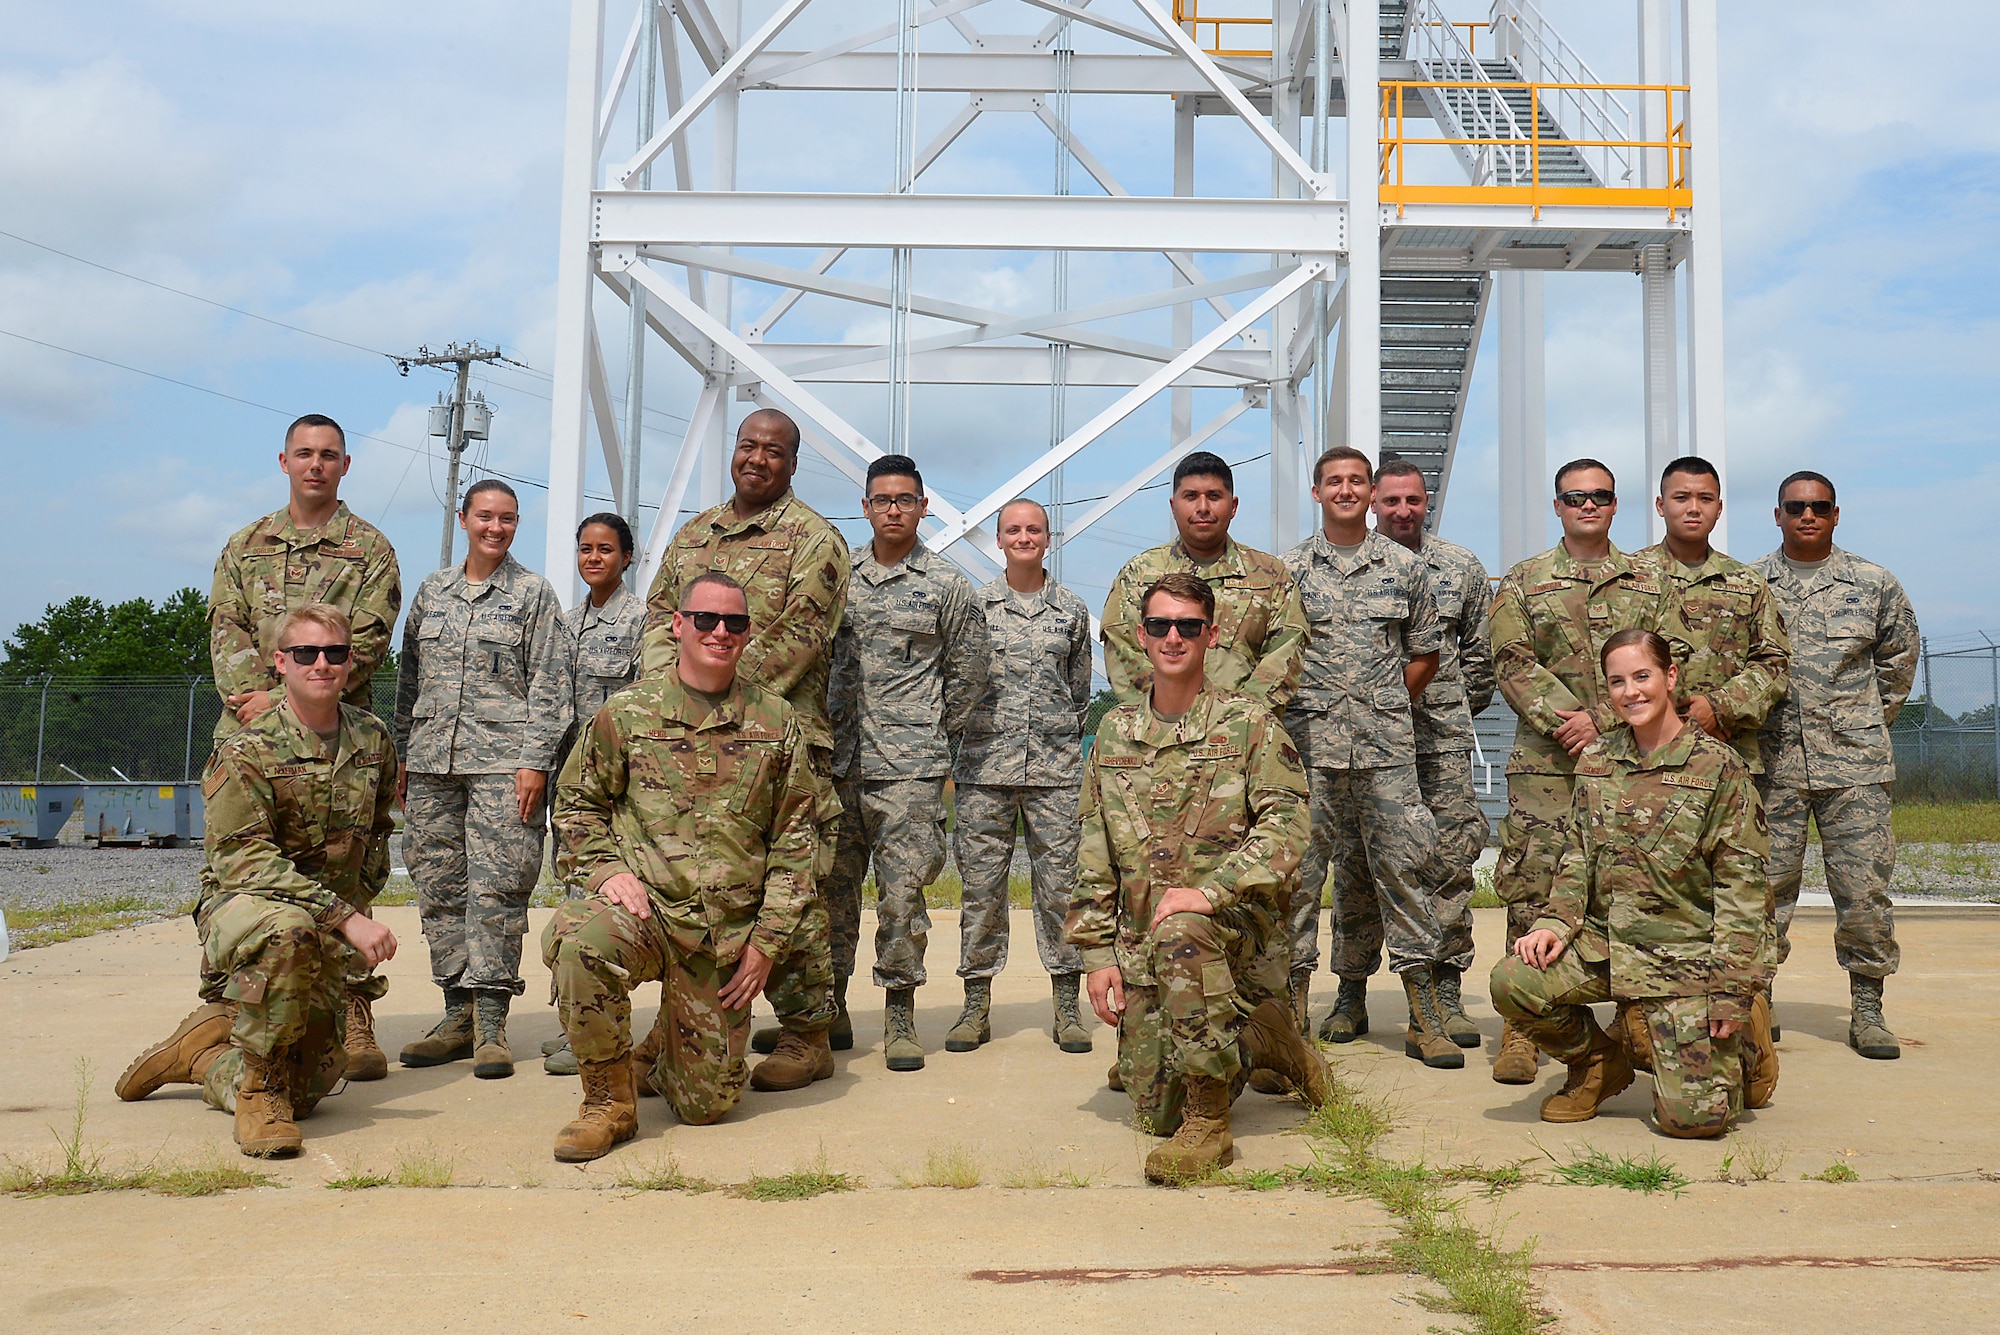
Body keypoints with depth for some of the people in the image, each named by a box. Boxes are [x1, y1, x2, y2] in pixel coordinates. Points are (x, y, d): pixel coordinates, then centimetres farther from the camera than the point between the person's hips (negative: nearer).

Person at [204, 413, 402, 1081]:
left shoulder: (369, 549, 7)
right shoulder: (246, 545, 18)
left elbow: (366, 644, -4)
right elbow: (225, 630, 9)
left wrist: (285, 698, -12)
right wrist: (250, 696, -10)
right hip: (248, 727, 3)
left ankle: (354, 1018, 0)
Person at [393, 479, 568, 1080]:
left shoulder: (533, 593, 5)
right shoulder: (432, 589, 16)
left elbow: (548, 684, -1)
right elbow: (409, 677, 19)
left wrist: (535, 760, -9)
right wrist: (403, 754, 13)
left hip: (501, 759, -4)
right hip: (432, 760, 4)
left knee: (496, 887, -8)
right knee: (439, 887, 5)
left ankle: (490, 1023, -3)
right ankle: (458, 1014, 13)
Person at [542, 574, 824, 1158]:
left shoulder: (778, 723, 6)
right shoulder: (627, 713, 3)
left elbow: (794, 839, 7)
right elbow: (577, 804, 12)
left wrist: (767, 941, 1)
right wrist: (605, 870, -7)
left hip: (727, 936, 1)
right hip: (644, 906, -1)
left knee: (707, 1103, 2)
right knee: (578, 941, -37)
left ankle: (665, 1052, 40)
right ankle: (609, 1100, -14)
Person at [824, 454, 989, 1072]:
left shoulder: (948, 586, 4)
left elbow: (967, 676, 8)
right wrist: (825, 727, 14)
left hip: (908, 767, -3)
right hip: (836, 760, 3)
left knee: (902, 890, -4)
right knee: (832, 885, 7)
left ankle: (900, 1012, 5)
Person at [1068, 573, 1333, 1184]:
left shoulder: (1249, 725, -2)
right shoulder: (1114, 732, 10)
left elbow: (1285, 825, -13)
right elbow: (1094, 856, 12)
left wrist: (1209, 889, -26)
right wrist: (1098, 953, 4)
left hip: (1236, 922, -4)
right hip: (1140, 945, 4)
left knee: (1181, 932, -39)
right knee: (1155, 1110, -1)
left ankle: (1209, 1124, -25)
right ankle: (1259, 1040, 29)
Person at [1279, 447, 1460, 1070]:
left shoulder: (1405, 567, 10)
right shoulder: (1290, 568, 7)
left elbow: (1425, 653, 16)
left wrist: (1386, 708, 9)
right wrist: (1314, 708, 4)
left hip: (1385, 742, 1)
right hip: (1310, 739, 0)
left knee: (1403, 866, -1)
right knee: (1301, 867, 0)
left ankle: (1425, 1018, 3)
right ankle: (1293, 1005, 9)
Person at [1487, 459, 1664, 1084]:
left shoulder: (1648, 582, 14)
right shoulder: (1523, 582, 11)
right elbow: (1513, 663, 0)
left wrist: (1601, 719, -9)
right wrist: (1561, 719, -13)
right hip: (1544, 759, -1)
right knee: (1531, 884, -6)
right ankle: (1522, 1026, 0)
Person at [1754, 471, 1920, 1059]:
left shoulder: (1874, 584, 7)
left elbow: (1900, 655, 20)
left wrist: (1871, 718, 16)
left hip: (1855, 762, 0)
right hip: (1772, 762, 0)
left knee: (1864, 886, 0)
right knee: (1765, 885, 2)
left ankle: (1867, 1011, 9)